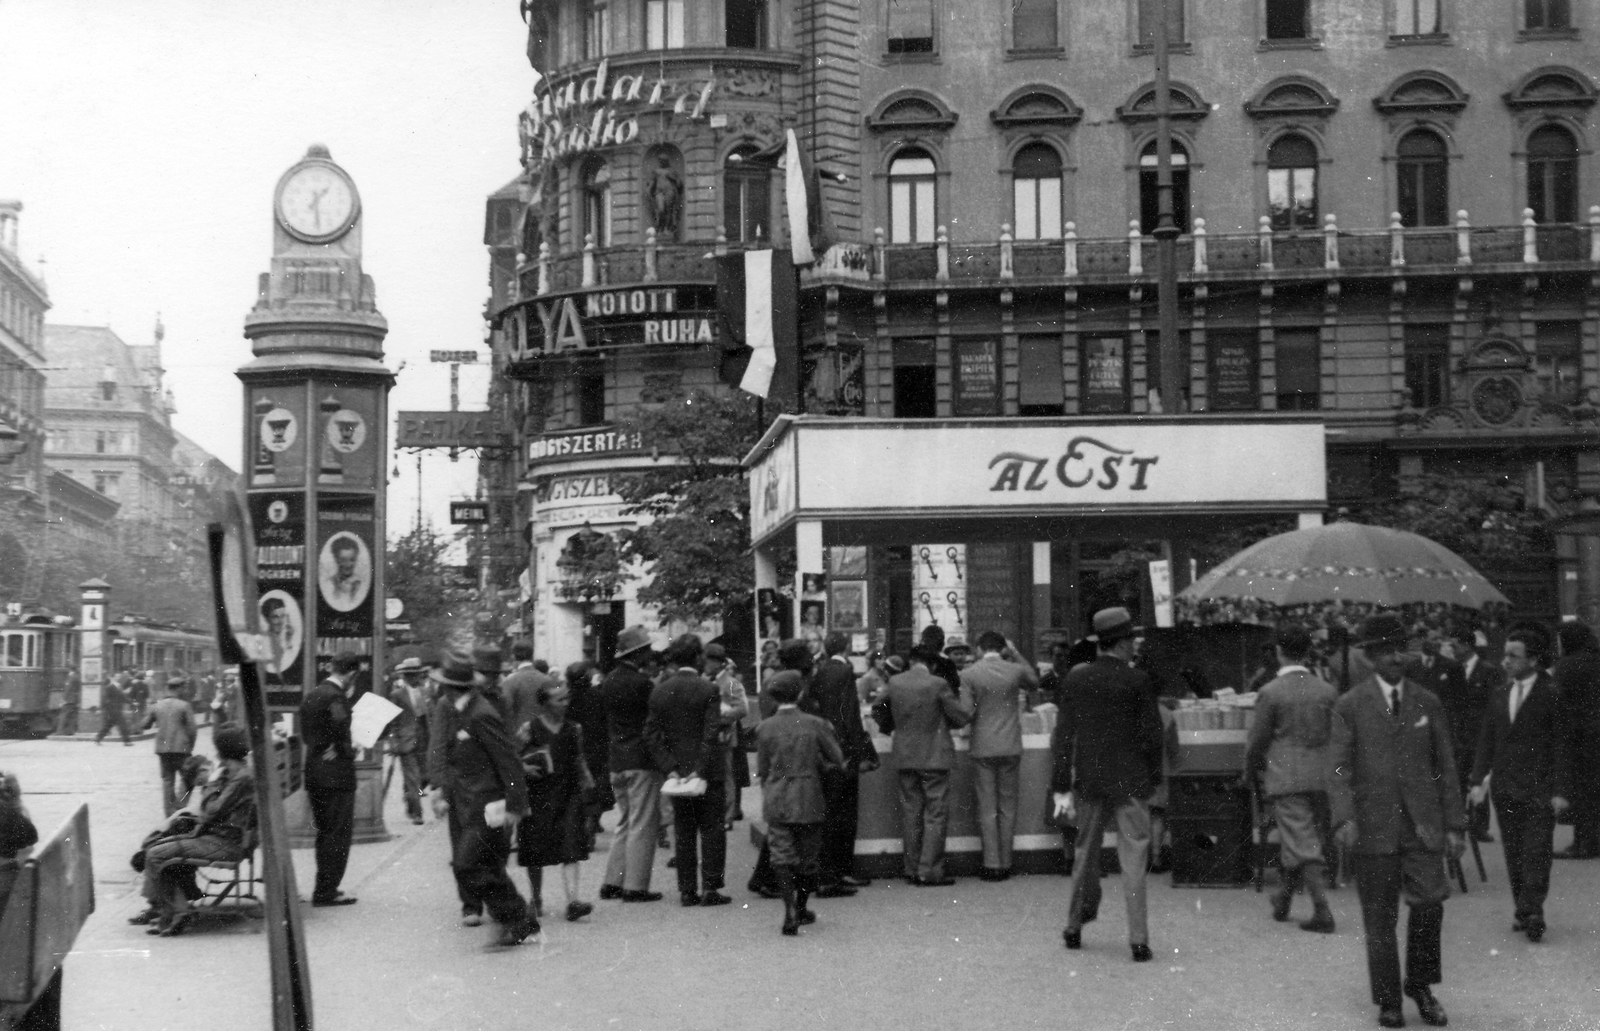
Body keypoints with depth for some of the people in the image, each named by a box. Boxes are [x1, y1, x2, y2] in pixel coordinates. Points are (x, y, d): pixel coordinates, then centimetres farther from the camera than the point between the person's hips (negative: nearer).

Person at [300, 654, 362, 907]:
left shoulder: (311, 696, 13)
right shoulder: (336, 697, -15)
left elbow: (305, 734, 15)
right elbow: (339, 722, -30)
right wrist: (346, 749, -13)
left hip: (314, 772, 9)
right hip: (336, 773, -9)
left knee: (325, 833, 17)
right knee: (339, 835, -2)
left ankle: (324, 889, 22)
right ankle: (326, 891, -2)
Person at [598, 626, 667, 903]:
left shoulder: (608, 683, 11)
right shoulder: (641, 682, -14)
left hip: (617, 763, 8)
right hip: (641, 762, -8)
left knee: (624, 824, 16)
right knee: (643, 825, -3)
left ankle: (613, 882, 14)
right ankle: (635, 886, -3)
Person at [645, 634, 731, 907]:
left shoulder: (659, 691, 2)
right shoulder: (708, 689, -11)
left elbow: (651, 734, -1)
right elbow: (712, 734, -17)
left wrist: (670, 766, -2)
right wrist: (701, 769, -14)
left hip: (677, 771, 4)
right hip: (708, 771, -4)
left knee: (683, 833, 11)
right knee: (711, 830, 4)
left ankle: (686, 890, 11)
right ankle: (710, 888, 2)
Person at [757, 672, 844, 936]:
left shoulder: (765, 728, -3)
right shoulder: (815, 724, -6)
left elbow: (762, 769, 3)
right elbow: (838, 759, -3)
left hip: (777, 799, 0)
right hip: (809, 800, 0)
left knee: (782, 855, -1)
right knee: (808, 855, 14)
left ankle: (790, 910, -18)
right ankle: (801, 908, 26)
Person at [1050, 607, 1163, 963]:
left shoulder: (1076, 678, 0)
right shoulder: (1138, 682, -10)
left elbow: (1063, 733, 0)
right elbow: (1152, 735, -9)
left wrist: (1061, 786, 2)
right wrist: (1153, 777, 6)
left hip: (1088, 779, 3)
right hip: (1129, 781, -3)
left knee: (1085, 853, 17)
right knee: (1133, 860, 1)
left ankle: (1074, 927, 26)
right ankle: (1138, 940, -1)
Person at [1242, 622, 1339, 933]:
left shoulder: (1271, 692, -10)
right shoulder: (1328, 691, 2)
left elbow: (1258, 740, -6)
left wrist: (1250, 773, 10)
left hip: (1285, 777, -5)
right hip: (1320, 776, 5)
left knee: (1302, 844, -4)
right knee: (1301, 839, 20)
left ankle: (1322, 910, -12)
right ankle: (1284, 899, 34)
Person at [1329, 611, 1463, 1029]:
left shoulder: (1428, 704, 10)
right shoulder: (1349, 707, 2)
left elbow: (1445, 767, 12)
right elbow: (1339, 769, -4)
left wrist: (1454, 824, 7)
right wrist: (1344, 818, -19)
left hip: (1422, 824, 2)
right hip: (1373, 827, -2)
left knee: (1429, 902, -12)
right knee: (1379, 918, 2)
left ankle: (1420, 984, 9)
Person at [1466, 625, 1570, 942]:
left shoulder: (1550, 696, -5)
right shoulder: (1500, 696, 11)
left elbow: (1559, 745, -5)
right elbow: (1486, 740, 13)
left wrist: (1558, 790, -9)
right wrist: (1479, 779, 4)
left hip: (1538, 790, -5)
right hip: (1505, 788, 5)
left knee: (1536, 853, -8)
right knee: (1513, 854, 8)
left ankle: (1532, 912, -8)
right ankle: (1524, 911, 15)